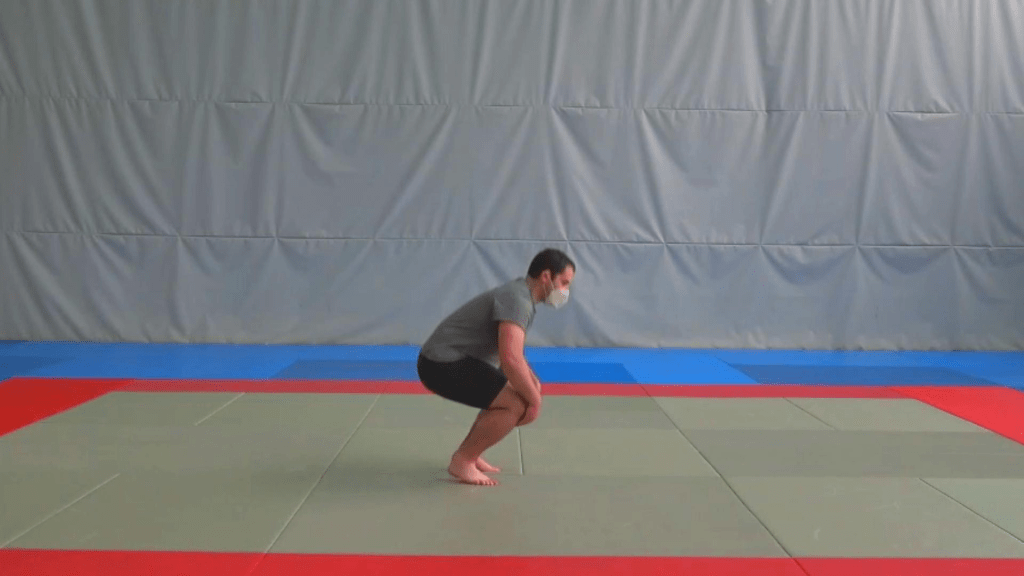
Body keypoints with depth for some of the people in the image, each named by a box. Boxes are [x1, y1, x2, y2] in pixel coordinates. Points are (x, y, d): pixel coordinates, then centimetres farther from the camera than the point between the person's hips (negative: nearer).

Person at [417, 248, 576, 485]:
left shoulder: (521, 296, 13)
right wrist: (534, 399, -17)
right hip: (443, 364, -10)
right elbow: (510, 359, -31)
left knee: (521, 396, 19)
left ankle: (468, 453, 21)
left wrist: (532, 382, 11)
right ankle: (462, 461, -4)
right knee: (516, 405, -17)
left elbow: (513, 353, 26)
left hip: (448, 360, 10)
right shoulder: (518, 299, -19)